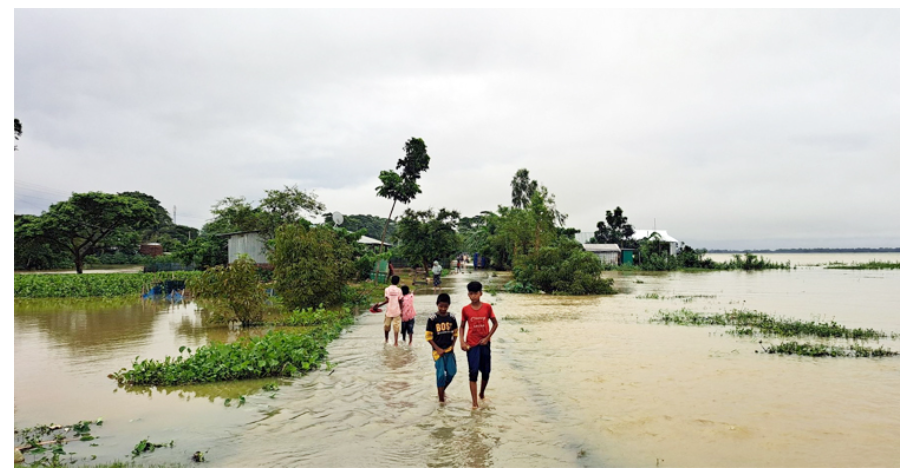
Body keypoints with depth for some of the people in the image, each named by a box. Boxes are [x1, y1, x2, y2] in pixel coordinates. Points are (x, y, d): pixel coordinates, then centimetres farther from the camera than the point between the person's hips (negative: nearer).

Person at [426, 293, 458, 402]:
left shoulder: (452, 318, 0)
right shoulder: (432, 319, -10)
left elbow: (455, 333, 11)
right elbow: (428, 337, -6)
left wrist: (453, 346, -2)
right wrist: (438, 349, -11)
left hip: (449, 350, 4)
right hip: (438, 350, -3)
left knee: (452, 372, 3)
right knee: (441, 374, -3)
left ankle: (443, 389, 31)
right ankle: (441, 398, 10)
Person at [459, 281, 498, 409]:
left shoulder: (487, 307, -5)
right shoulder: (465, 309, -5)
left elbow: (495, 324, 4)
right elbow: (462, 327, 4)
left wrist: (487, 337, -6)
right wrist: (462, 342, -8)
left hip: (484, 344, 1)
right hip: (471, 345, -1)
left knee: (486, 372, 10)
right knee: (473, 372, -5)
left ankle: (482, 392, 37)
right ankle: (475, 402, -2)